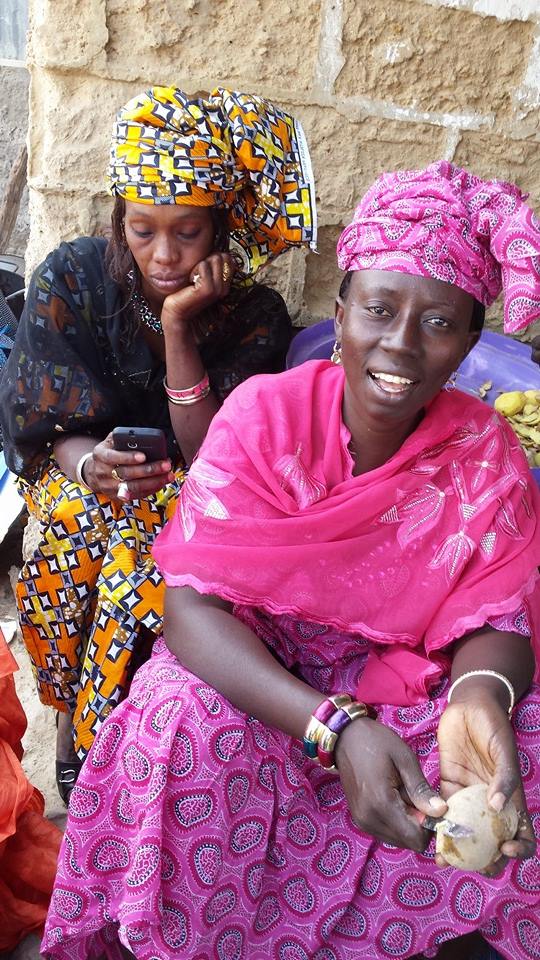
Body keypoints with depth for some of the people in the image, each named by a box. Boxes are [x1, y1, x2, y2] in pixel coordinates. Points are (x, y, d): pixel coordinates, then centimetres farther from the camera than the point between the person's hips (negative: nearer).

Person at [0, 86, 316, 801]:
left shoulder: (256, 318, -13)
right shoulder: (72, 278, -10)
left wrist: (178, 327, -28)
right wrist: (88, 462, -32)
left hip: (190, 493, -1)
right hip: (79, 474, 1)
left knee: (150, 561, -34)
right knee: (75, 526, -33)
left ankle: (95, 735, -10)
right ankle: (76, 719, -10)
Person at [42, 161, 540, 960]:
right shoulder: (265, 414, -17)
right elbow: (193, 605, -23)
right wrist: (336, 728, -38)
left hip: (408, 681, 2)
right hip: (256, 673, -2)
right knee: (187, 728, -32)